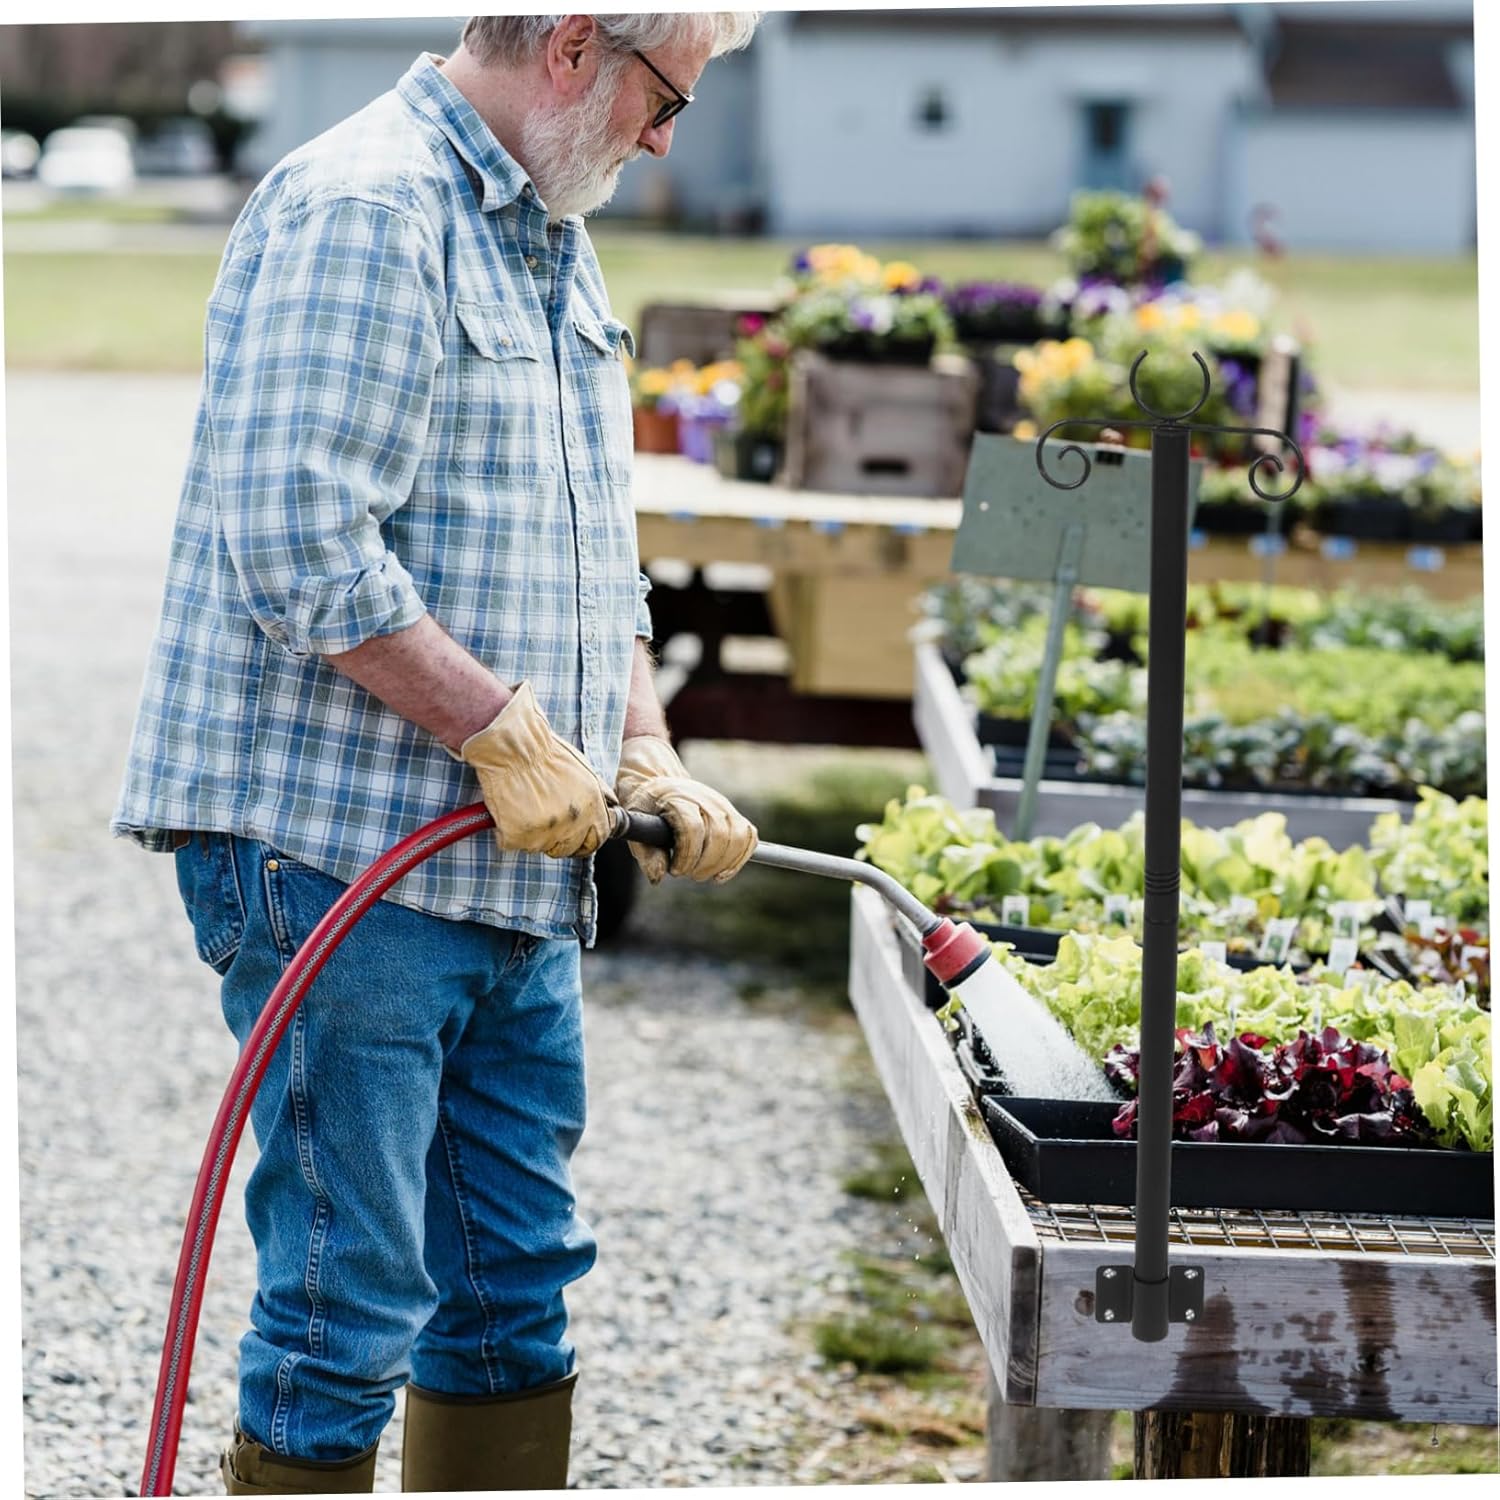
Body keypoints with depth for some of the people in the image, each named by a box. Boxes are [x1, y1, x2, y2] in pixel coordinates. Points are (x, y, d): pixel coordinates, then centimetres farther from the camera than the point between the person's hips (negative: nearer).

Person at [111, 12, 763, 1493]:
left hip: (517, 872, 10)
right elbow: (298, 542, -21)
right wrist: (505, 731, -19)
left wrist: (645, 760, 9)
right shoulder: (359, 208, -13)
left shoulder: (554, 247, 19)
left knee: (515, 1288, 14)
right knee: (349, 1303, -5)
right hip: (335, 856, -10)